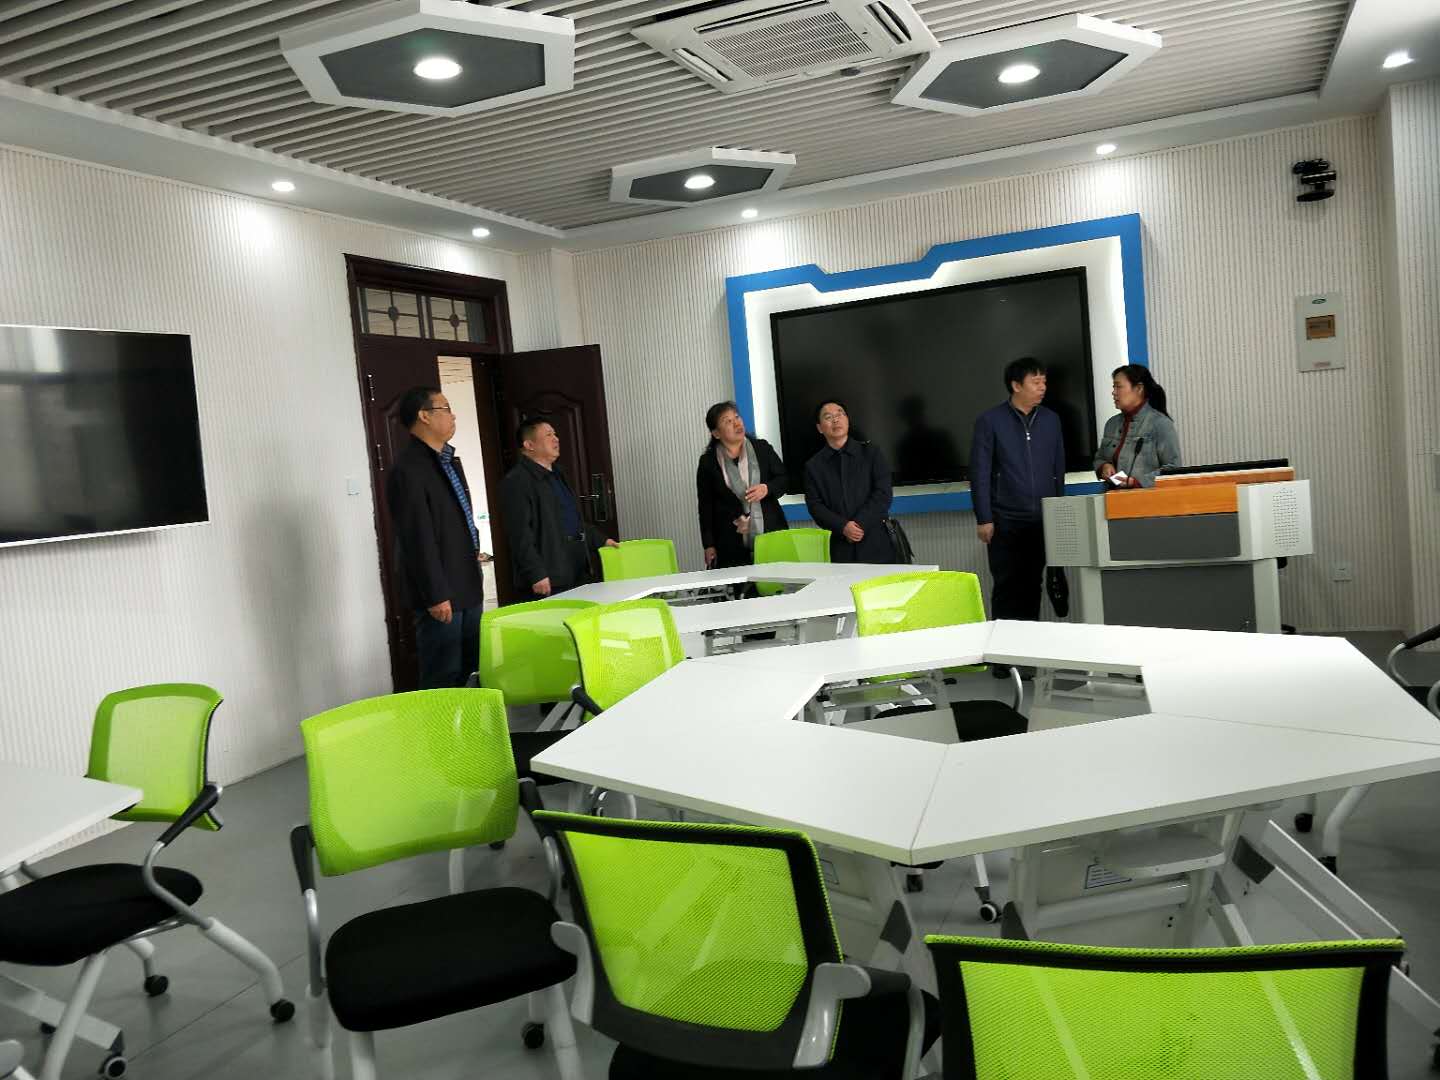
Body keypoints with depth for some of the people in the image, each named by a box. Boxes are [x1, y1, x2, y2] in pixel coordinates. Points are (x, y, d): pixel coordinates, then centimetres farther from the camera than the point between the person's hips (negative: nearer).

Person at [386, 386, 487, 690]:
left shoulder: (449, 461, 14)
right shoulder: (407, 469, -17)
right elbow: (418, 538, -20)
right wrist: (436, 595, -20)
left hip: (467, 586, 9)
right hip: (441, 594, -9)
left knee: (472, 673, 16)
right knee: (443, 681, -1)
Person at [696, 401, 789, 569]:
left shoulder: (762, 448, 7)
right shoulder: (707, 462, 3)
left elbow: (784, 479, 12)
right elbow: (705, 506, 5)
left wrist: (767, 489, -11)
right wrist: (709, 545, 2)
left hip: (771, 535, 2)